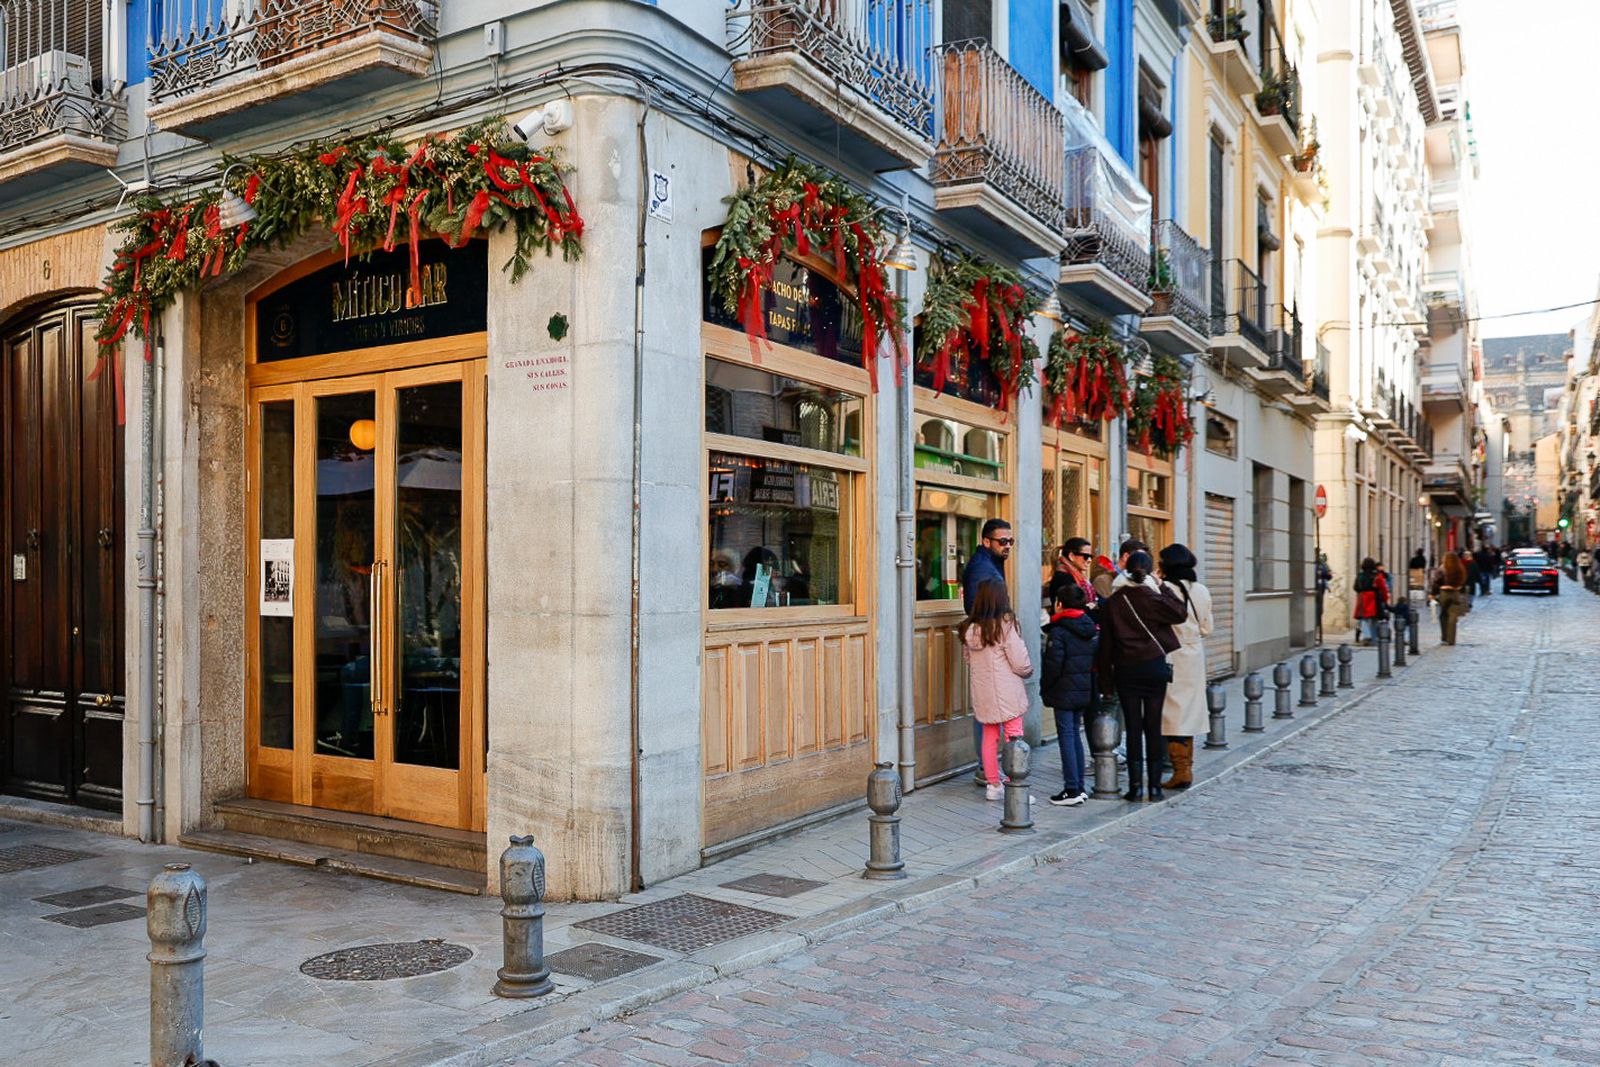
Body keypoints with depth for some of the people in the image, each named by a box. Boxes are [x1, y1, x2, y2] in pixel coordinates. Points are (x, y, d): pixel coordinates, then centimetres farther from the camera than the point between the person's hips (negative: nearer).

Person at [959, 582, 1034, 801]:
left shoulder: (969, 629, 0)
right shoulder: (1005, 626, -16)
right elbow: (1021, 663, -13)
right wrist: (1028, 670, 8)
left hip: (982, 693, 6)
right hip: (1007, 692, -6)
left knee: (989, 738, 15)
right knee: (1013, 738, 2)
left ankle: (993, 785, 22)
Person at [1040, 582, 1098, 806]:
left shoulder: (1058, 631, -14)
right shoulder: (1091, 628, 8)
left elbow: (1053, 664, -17)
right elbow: (1096, 660, 12)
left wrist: (1044, 687, -4)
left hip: (1064, 692, -7)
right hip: (1085, 690, 7)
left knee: (1066, 736, -3)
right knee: (1075, 733, 15)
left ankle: (1072, 790, -4)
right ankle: (1079, 787, 18)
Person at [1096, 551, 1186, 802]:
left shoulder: (1111, 603, 0)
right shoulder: (1151, 598, -8)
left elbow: (1105, 642, 2)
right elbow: (1181, 613, -10)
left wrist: (1106, 680, 8)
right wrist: (1162, 587, -1)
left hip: (1125, 671, 1)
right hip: (1154, 667, -1)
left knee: (1133, 727, 4)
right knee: (1153, 727, 5)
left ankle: (1136, 786, 3)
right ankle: (1155, 786, 7)